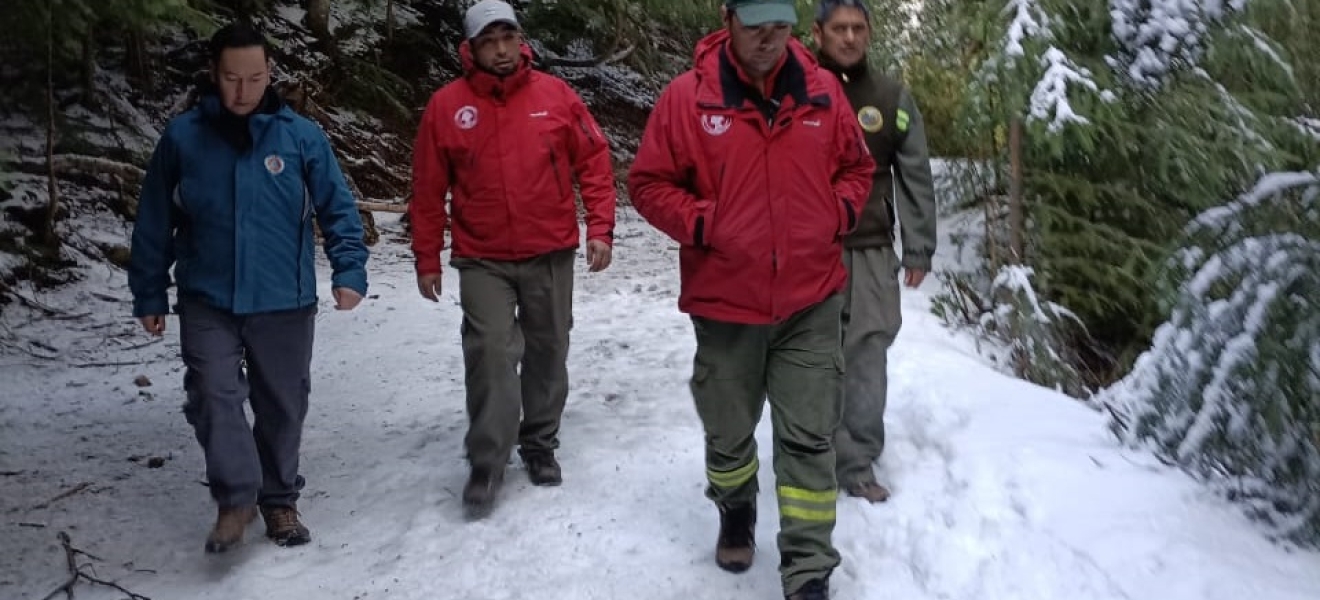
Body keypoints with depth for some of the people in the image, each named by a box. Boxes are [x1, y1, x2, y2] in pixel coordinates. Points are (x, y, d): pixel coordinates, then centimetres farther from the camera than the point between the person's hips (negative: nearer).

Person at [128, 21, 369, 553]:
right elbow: (154, 223, 5)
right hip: (207, 302, 0)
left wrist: (349, 270, -13)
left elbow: (338, 209, 0)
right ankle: (235, 499, 0)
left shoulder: (301, 136, -4)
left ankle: (279, 501, 27)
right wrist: (149, 294, 7)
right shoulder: (182, 137, -2)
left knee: (282, 405, 10)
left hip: (285, 303, 0)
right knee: (214, 395, -14)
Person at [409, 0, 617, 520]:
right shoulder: (447, 106, -4)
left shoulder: (555, 94, -1)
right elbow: (428, 189, 1)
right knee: (490, 355, -9)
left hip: (551, 255, 2)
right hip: (483, 261, -1)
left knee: (547, 354, 11)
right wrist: (427, 259, 1)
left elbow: (594, 161, 2)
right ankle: (486, 467, 0)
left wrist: (600, 228, -6)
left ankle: (540, 444, 29)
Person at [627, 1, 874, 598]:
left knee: (809, 439, 0)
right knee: (729, 433, 17)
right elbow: (649, 183, -3)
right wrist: (701, 224, -15)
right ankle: (736, 514, 47)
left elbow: (856, 167, 14)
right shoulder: (687, 96, -9)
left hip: (811, 301, 1)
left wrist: (839, 213, -4)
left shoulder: (823, 91, 0)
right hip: (725, 302, -1)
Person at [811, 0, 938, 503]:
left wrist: (918, 249, 3)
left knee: (868, 356, 1)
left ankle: (857, 462, 11)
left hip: (873, 251, 2)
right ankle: (845, 460, 10)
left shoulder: (892, 98, 8)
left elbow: (915, 177, 8)